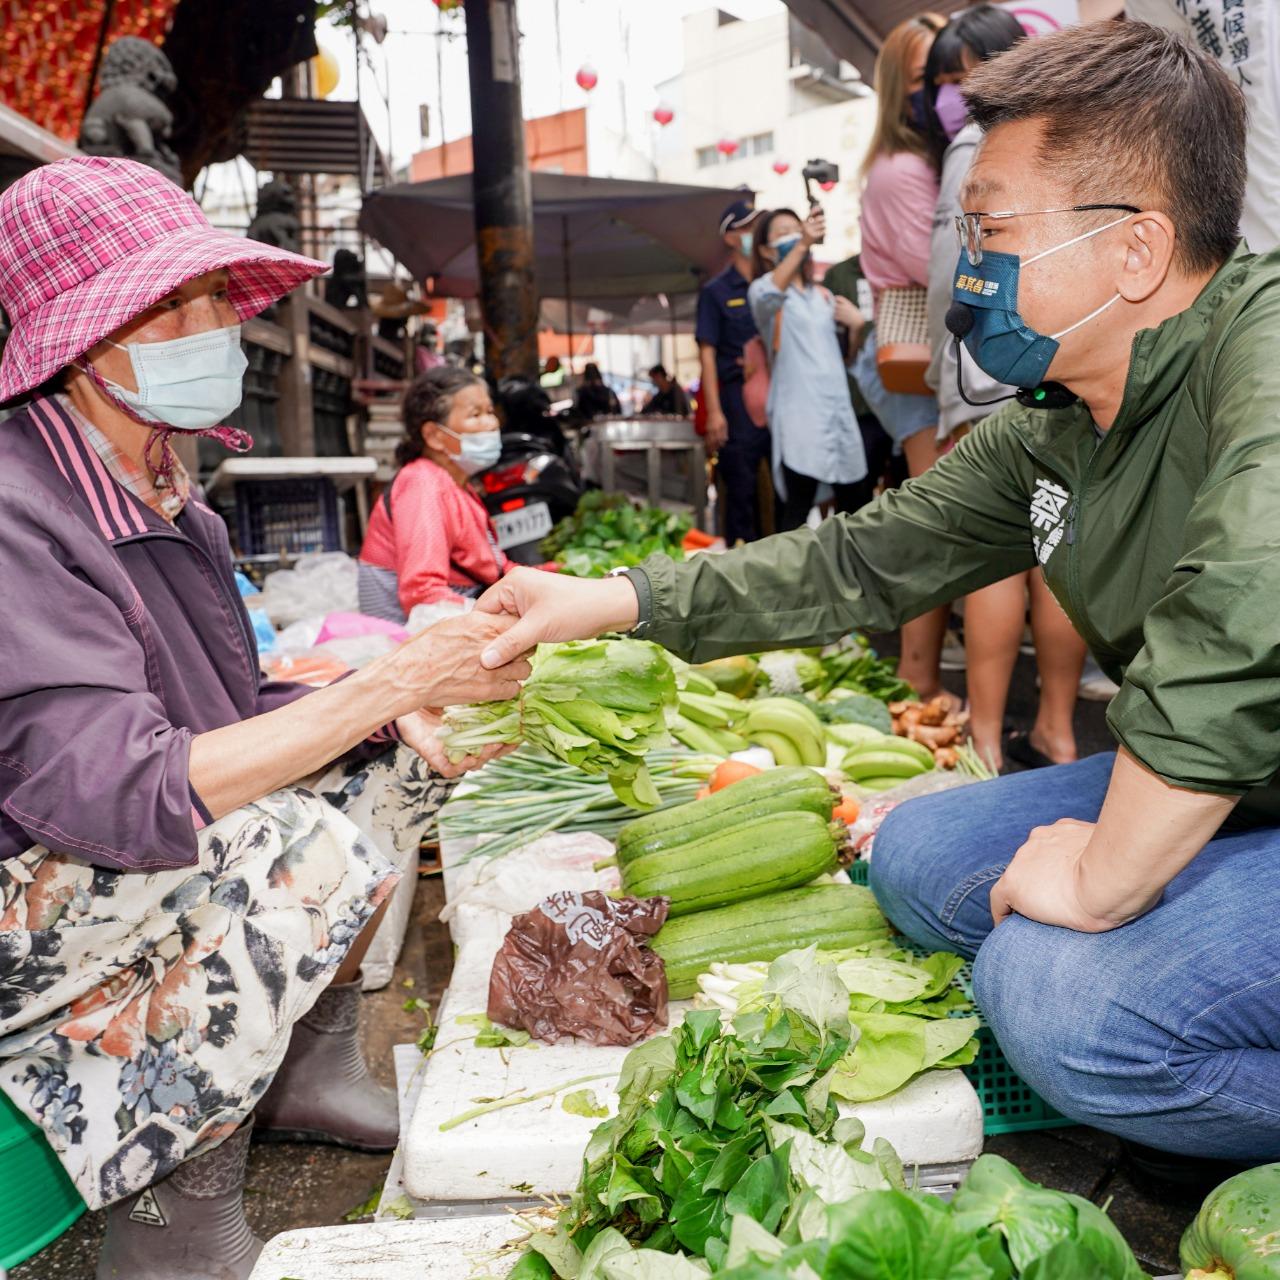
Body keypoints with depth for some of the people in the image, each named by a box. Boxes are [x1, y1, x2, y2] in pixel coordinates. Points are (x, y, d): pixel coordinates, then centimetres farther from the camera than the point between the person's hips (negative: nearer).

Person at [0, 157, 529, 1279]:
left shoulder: (161, 491, 3)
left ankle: (312, 1073, 11)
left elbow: (225, 709, 5)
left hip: (153, 857, 9)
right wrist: (393, 682, -34)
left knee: (393, 758, 3)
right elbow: (120, 794, -34)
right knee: (299, 846, -32)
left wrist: (391, 714, -12)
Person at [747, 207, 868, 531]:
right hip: (798, 412, -6)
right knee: (797, 508, -16)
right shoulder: (762, 290, 3)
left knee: (852, 504, 4)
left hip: (839, 406, 6)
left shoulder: (823, 295, 22)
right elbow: (769, 296, -24)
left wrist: (856, 324, 7)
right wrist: (802, 246, -40)